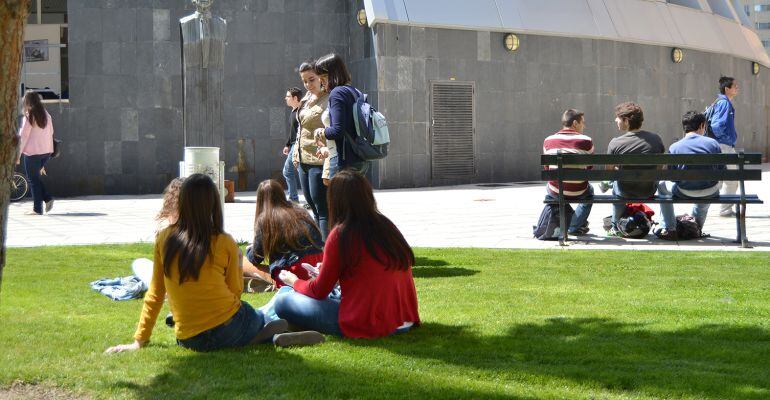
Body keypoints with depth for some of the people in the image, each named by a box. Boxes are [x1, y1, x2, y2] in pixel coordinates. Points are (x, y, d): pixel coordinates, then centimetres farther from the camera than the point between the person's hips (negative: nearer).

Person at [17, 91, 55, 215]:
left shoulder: (29, 117, -10)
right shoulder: (46, 115, 8)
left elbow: (23, 136, -12)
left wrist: (18, 155, -8)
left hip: (32, 152, -6)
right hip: (47, 151, 6)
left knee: (33, 179, 3)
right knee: (36, 177, 21)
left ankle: (37, 209, 3)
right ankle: (48, 198, 5)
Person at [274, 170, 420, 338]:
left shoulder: (341, 235, -11)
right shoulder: (387, 225, 8)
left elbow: (319, 292, -1)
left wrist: (294, 282, 20)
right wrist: (327, 270, 32)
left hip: (364, 326, -7)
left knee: (283, 303, -3)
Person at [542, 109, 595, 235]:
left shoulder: (548, 141, 0)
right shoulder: (586, 141, -8)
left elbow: (547, 169, 9)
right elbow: (590, 168, 4)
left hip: (556, 192, 2)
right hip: (578, 193, -2)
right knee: (589, 191, 34)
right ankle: (575, 227, 30)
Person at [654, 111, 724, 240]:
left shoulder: (674, 147, -6)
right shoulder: (712, 143, -3)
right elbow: (722, 170, 0)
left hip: (684, 193, -2)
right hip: (710, 193, 2)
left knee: (662, 185, 30)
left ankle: (669, 229, 29)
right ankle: (697, 227, 49)